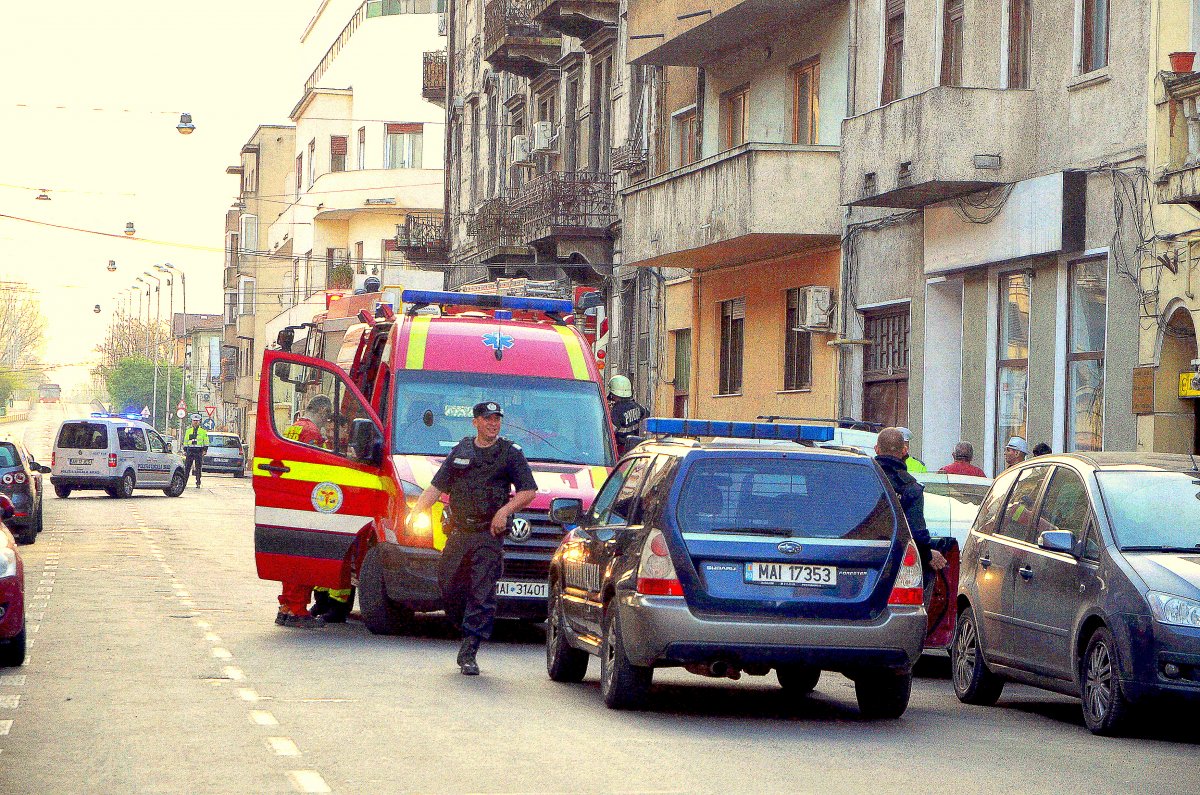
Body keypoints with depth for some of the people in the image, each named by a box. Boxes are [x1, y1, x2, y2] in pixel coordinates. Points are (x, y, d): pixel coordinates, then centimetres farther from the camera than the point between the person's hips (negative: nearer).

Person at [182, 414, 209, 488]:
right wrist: (185, 451, 11)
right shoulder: (188, 431, 15)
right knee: (187, 468, -4)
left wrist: (204, 450, -4)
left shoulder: (203, 431, 7)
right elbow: (185, 441, 18)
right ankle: (184, 482, -2)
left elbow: (206, 441, 6)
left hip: (199, 452, -2)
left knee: (198, 468, 0)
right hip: (190, 451, 2)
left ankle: (198, 483, 5)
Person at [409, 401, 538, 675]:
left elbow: (528, 491, 2)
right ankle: (468, 632, 23)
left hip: (489, 535, -4)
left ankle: (468, 654, -7)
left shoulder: (510, 454, 4)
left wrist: (505, 510, -13)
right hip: (458, 532, 4)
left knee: (482, 594, -8)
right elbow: (437, 486, 16)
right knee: (448, 585, 1)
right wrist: (416, 511, 4)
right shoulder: (461, 451, 14)